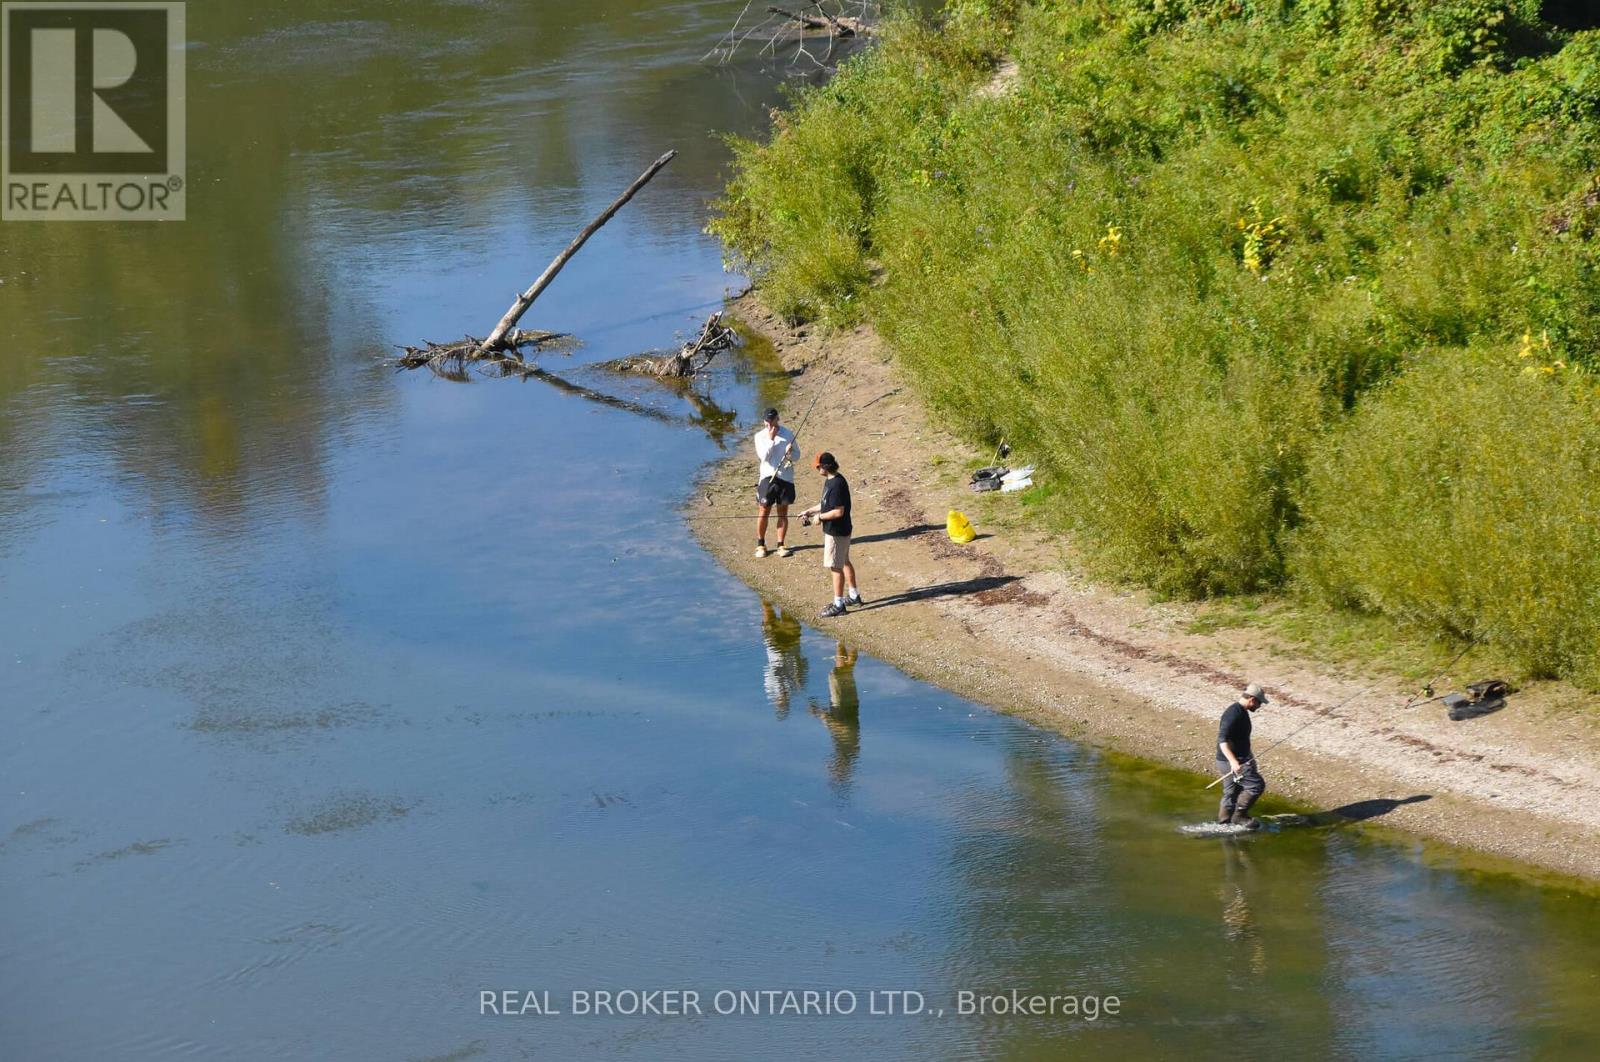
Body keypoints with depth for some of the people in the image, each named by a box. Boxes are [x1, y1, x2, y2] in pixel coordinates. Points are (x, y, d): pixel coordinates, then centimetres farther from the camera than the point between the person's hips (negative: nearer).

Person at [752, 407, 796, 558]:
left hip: (786, 478, 1)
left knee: (783, 513, 7)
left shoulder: (788, 434, 0)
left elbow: (796, 456, 3)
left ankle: (781, 545, 16)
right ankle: (761, 544, 16)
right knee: (763, 512, 3)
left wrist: (790, 453, -19)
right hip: (768, 477, -1)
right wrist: (771, 439, -19)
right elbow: (764, 456, -13)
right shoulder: (760, 436, -2)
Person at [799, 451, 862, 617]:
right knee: (844, 562, 22)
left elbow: (838, 511, -27)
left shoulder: (837, 485, -26)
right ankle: (854, 596, 35)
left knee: (836, 566, -3)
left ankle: (838, 605, 3)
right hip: (837, 530, 11)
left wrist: (820, 516, -17)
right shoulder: (829, 481, 6)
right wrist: (809, 511, 11)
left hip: (837, 532, -11)